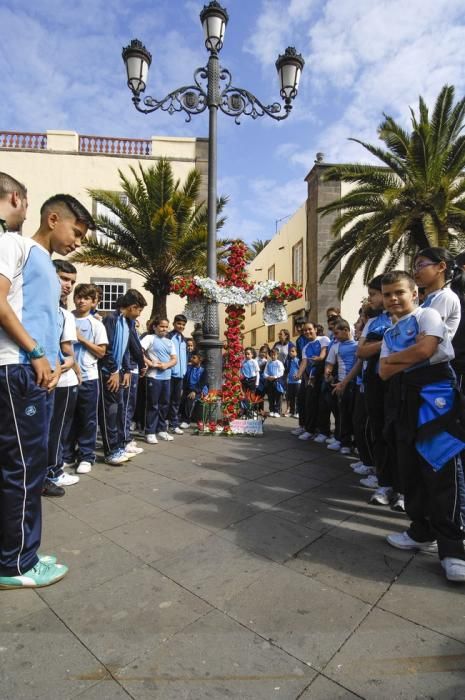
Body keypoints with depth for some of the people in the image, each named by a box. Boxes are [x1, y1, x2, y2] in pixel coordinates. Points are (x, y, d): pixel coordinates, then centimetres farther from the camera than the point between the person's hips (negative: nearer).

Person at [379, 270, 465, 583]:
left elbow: (425, 350, -17)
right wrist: (407, 358, -8)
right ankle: (422, 532, 26)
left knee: (439, 472, -7)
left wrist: (394, 357, -1)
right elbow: (384, 372, 8)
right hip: (403, 399, 7)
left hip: (433, 394, -7)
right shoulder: (390, 333, 18)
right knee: (410, 470, 11)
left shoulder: (427, 315, 0)